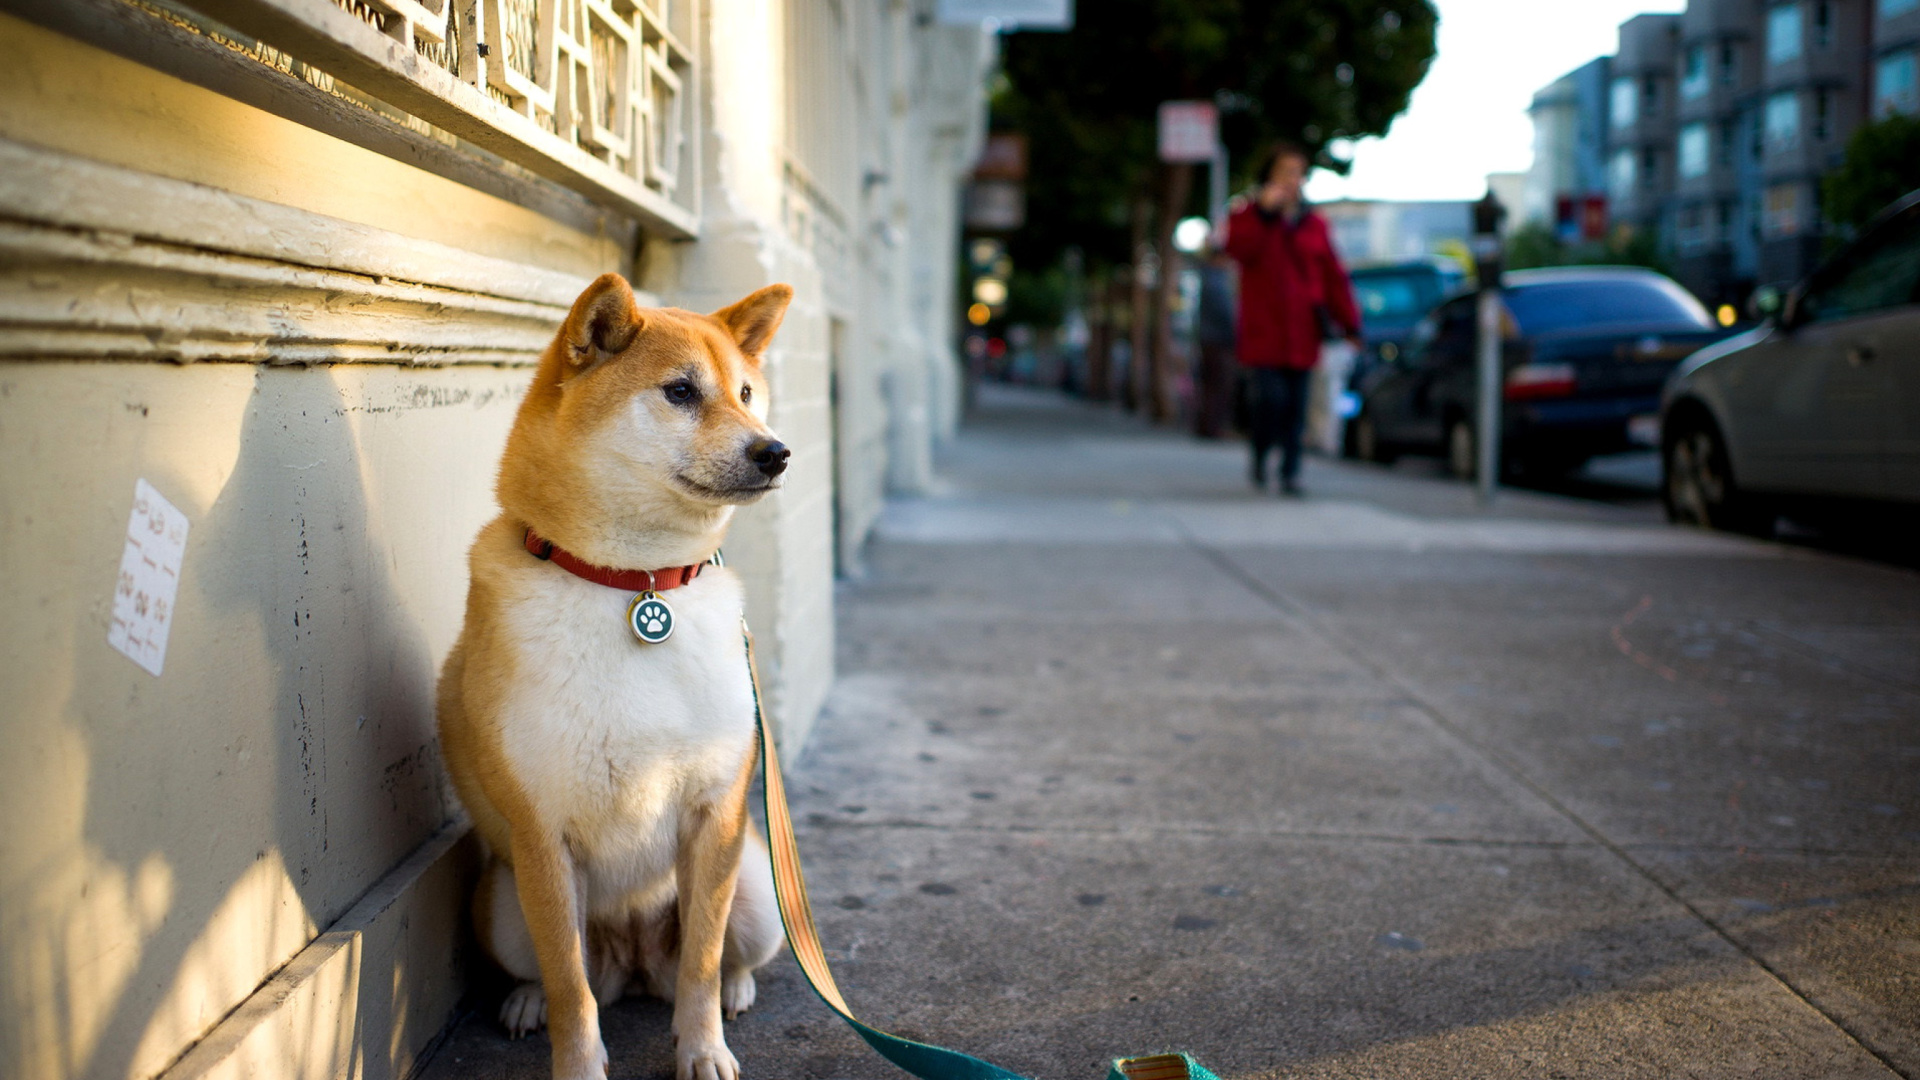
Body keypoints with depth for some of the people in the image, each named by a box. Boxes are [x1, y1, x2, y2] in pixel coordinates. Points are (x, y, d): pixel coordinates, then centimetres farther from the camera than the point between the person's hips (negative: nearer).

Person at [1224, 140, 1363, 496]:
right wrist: (1263, 212, -24)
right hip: (1263, 331, -3)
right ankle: (1260, 455, 12)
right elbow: (1238, 248, -17)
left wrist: (1349, 322, 4)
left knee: (1295, 406, 2)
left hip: (1302, 334, 3)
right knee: (1270, 398, -12)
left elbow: (1334, 276, 10)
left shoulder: (1314, 225, 12)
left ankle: (1290, 470, 10)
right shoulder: (1248, 216, 5)